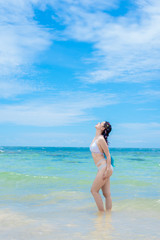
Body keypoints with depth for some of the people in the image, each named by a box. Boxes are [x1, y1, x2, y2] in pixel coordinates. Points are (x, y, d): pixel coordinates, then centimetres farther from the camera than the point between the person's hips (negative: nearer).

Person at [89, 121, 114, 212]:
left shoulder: (101, 139, -14)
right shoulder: (96, 138, 13)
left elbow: (108, 155, -13)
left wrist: (107, 170, -17)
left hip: (105, 168, -8)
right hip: (102, 168, 8)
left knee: (94, 191, -2)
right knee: (107, 194, 9)